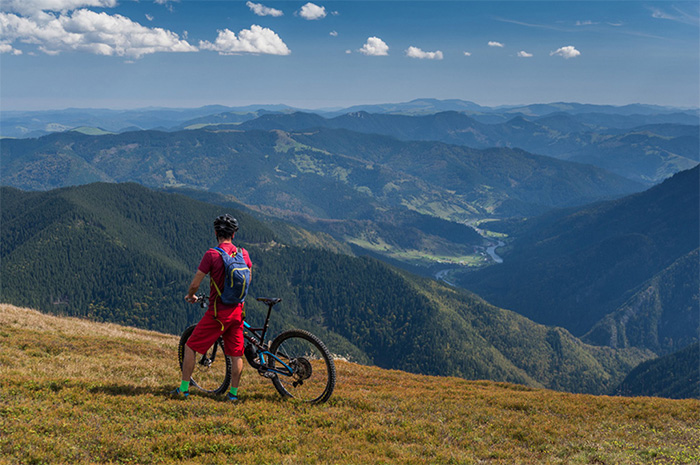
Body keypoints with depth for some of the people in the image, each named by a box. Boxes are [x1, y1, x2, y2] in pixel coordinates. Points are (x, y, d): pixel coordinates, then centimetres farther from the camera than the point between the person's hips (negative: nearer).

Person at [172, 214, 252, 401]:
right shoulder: (243, 253, 2)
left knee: (190, 347, 9)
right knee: (236, 354, 12)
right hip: (237, 310, 5)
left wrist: (190, 296, 9)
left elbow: (195, 284, -12)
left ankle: (184, 388, 13)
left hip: (218, 311, -5)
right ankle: (233, 393, 17)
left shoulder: (212, 254, -14)